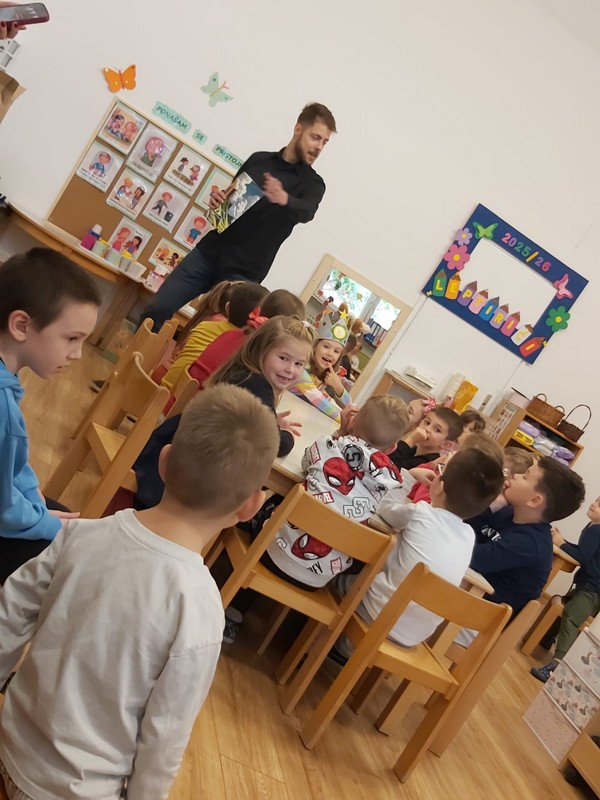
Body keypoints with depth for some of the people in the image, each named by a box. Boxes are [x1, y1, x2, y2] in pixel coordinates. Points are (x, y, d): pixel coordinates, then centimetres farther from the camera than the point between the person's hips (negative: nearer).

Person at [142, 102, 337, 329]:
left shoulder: (313, 183, 0)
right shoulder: (258, 159, 12)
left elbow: (306, 213, -21)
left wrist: (285, 199, -44)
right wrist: (217, 199, -3)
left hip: (243, 271, -3)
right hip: (208, 253, 4)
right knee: (157, 310, -1)